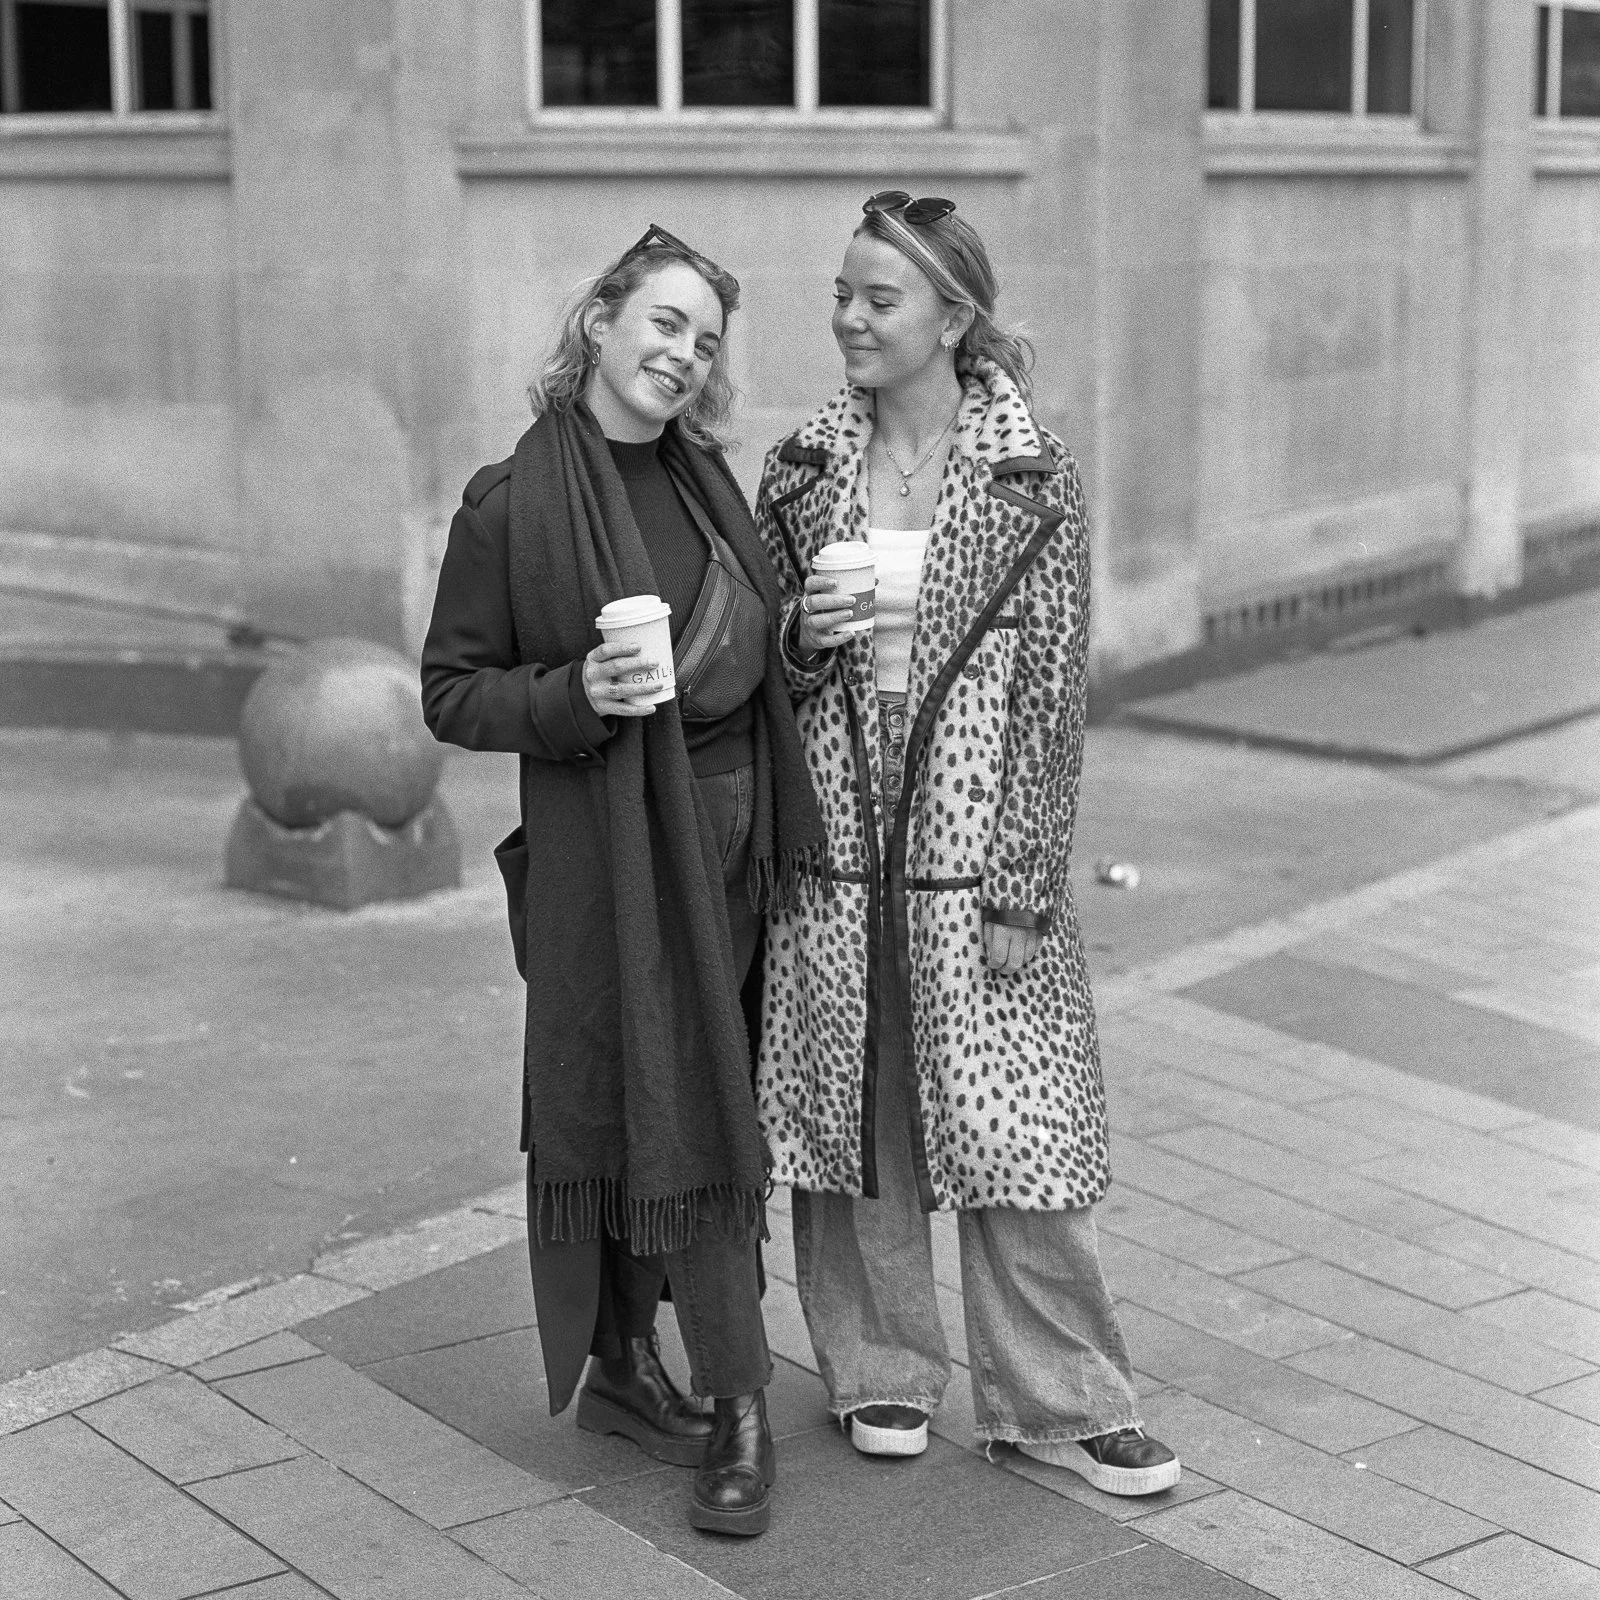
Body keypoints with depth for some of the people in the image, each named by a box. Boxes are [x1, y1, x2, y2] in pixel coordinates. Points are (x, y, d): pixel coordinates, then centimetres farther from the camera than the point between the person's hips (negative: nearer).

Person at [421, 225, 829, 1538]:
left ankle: (624, 1364, 28)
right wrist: (578, 696, -20)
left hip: (730, 827, 6)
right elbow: (450, 694, -6)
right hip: (611, 839, -6)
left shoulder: (704, 474, 10)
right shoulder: (513, 503, -9)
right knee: (687, 1112, -5)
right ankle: (742, 1409, 4)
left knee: (644, 1106, 14)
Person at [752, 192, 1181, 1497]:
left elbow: (1052, 691, -5)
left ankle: (1058, 1400, 16)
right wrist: (798, 638, -10)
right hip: (833, 847, 3)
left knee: (1014, 1131, 1)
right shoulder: (802, 469, 5)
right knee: (853, 1118, 10)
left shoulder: (1032, 478, -4)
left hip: (973, 845, -3)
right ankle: (882, 1368, 28)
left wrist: (1022, 890, -9)